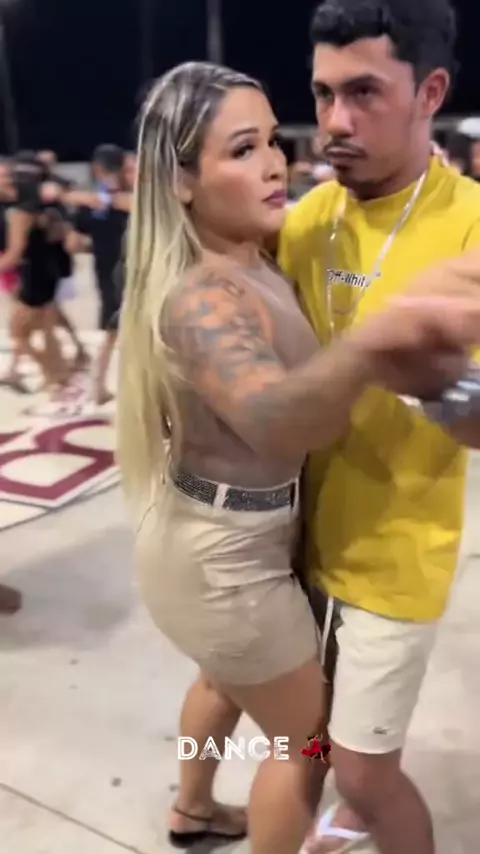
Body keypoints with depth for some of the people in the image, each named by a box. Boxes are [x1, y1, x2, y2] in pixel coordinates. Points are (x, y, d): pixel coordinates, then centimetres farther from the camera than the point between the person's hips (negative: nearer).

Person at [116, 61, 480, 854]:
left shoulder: (253, 261, -1)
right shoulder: (203, 299, -32)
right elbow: (276, 422, -53)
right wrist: (376, 341, -72)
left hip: (221, 535, 9)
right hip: (223, 556, -9)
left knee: (229, 679, 33)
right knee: (309, 735, 13)